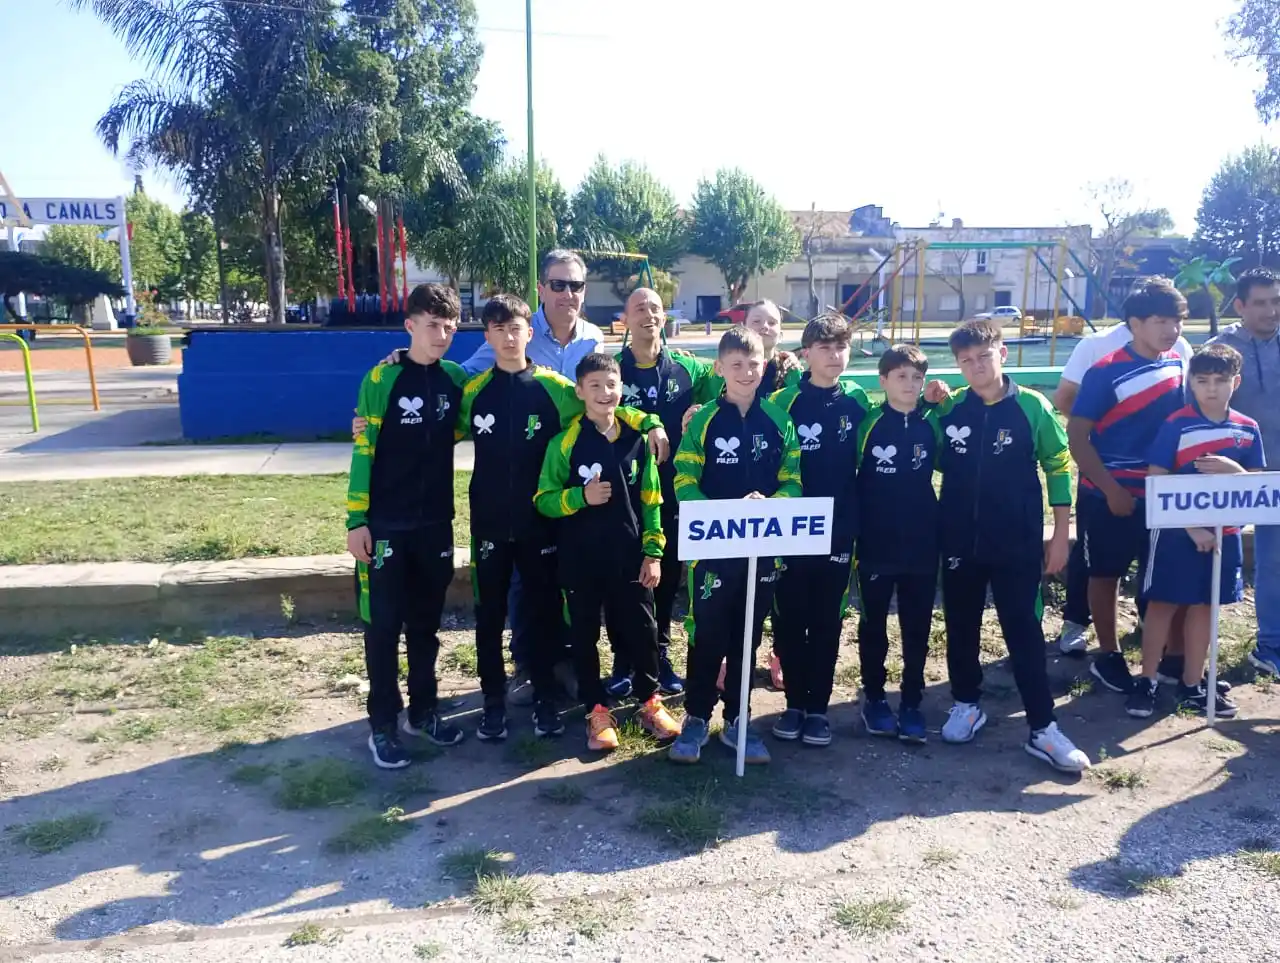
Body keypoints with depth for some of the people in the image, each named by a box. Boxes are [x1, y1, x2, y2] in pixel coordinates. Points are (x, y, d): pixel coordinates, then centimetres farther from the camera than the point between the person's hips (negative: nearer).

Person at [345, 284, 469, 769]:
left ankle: (423, 710, 28)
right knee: (383, 625, 4)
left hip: (436, 524, 4)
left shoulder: (456, 379, 3)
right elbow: (363, 452, -9)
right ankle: (383, 724, 16)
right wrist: (357, 520, -11)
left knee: (427, 623, 14)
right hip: (386, 526, -4)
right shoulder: (382, 379, -9)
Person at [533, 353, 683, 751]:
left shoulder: (637, 440, 0)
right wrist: (581, 497, -21)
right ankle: (597, 711, 25)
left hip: (630, 556, 2)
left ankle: (650, 702, 30)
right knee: (584, 636, 9)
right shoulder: (565, 443, -7)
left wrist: (653, 551, 1)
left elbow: (651, 500, 5)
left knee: (641, 630, 10)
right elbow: (543, 500, -5)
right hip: (580, 559, -1)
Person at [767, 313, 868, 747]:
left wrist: (858, 521, 5)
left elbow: (867, 464, 8)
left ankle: (818, 706, 20)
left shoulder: (857, 401, 2)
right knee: (789, 621, 7)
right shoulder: (784, 402, -4)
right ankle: (795, 703, 22)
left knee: (827, 623, 8)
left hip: (838, 531, 1)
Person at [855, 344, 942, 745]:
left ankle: (912, 703, 22)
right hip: (876, 545, -2)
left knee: (917, 628, 9)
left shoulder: (933, 423, 0)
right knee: (874, 625, 11)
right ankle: (874, 698, 26)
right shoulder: (868, 424, -6)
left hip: (922, 544, 2)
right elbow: (850, 481, -2)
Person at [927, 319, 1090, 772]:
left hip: (1018, 542, -2)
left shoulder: (1032, 406, -5)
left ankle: (1043, 727, 10)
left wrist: (1060, 535, -1)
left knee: (1024, 632, 3)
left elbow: (1058, 467, 0)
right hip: (959, 541, 3)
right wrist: (929, 411, -4)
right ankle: (966, 704, 31)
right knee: (961, 627, 13)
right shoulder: (950, 408, 0)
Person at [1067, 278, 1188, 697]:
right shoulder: (1106, 373, -14)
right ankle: (1108, 655, 24)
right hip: (1110, 495, -4)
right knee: (1106, 576, 9)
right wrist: (1111, 489, -16)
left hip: (1162, 494, 4)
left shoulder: (1181, 366, 2)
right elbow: (1076, 435, -14)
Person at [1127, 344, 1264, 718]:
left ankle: (1192, 686, 23)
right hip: (1178, 531, -4)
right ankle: (1147, 681, 13)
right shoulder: (1176, 425, -11)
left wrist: (1233, 470, -16)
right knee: (1162, 604, 2)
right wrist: (1191, 527, -15)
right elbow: (1156, 483, -12)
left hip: (1224, 532, 5)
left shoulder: (1248, 429, 2)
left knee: (1203, 605, 12)